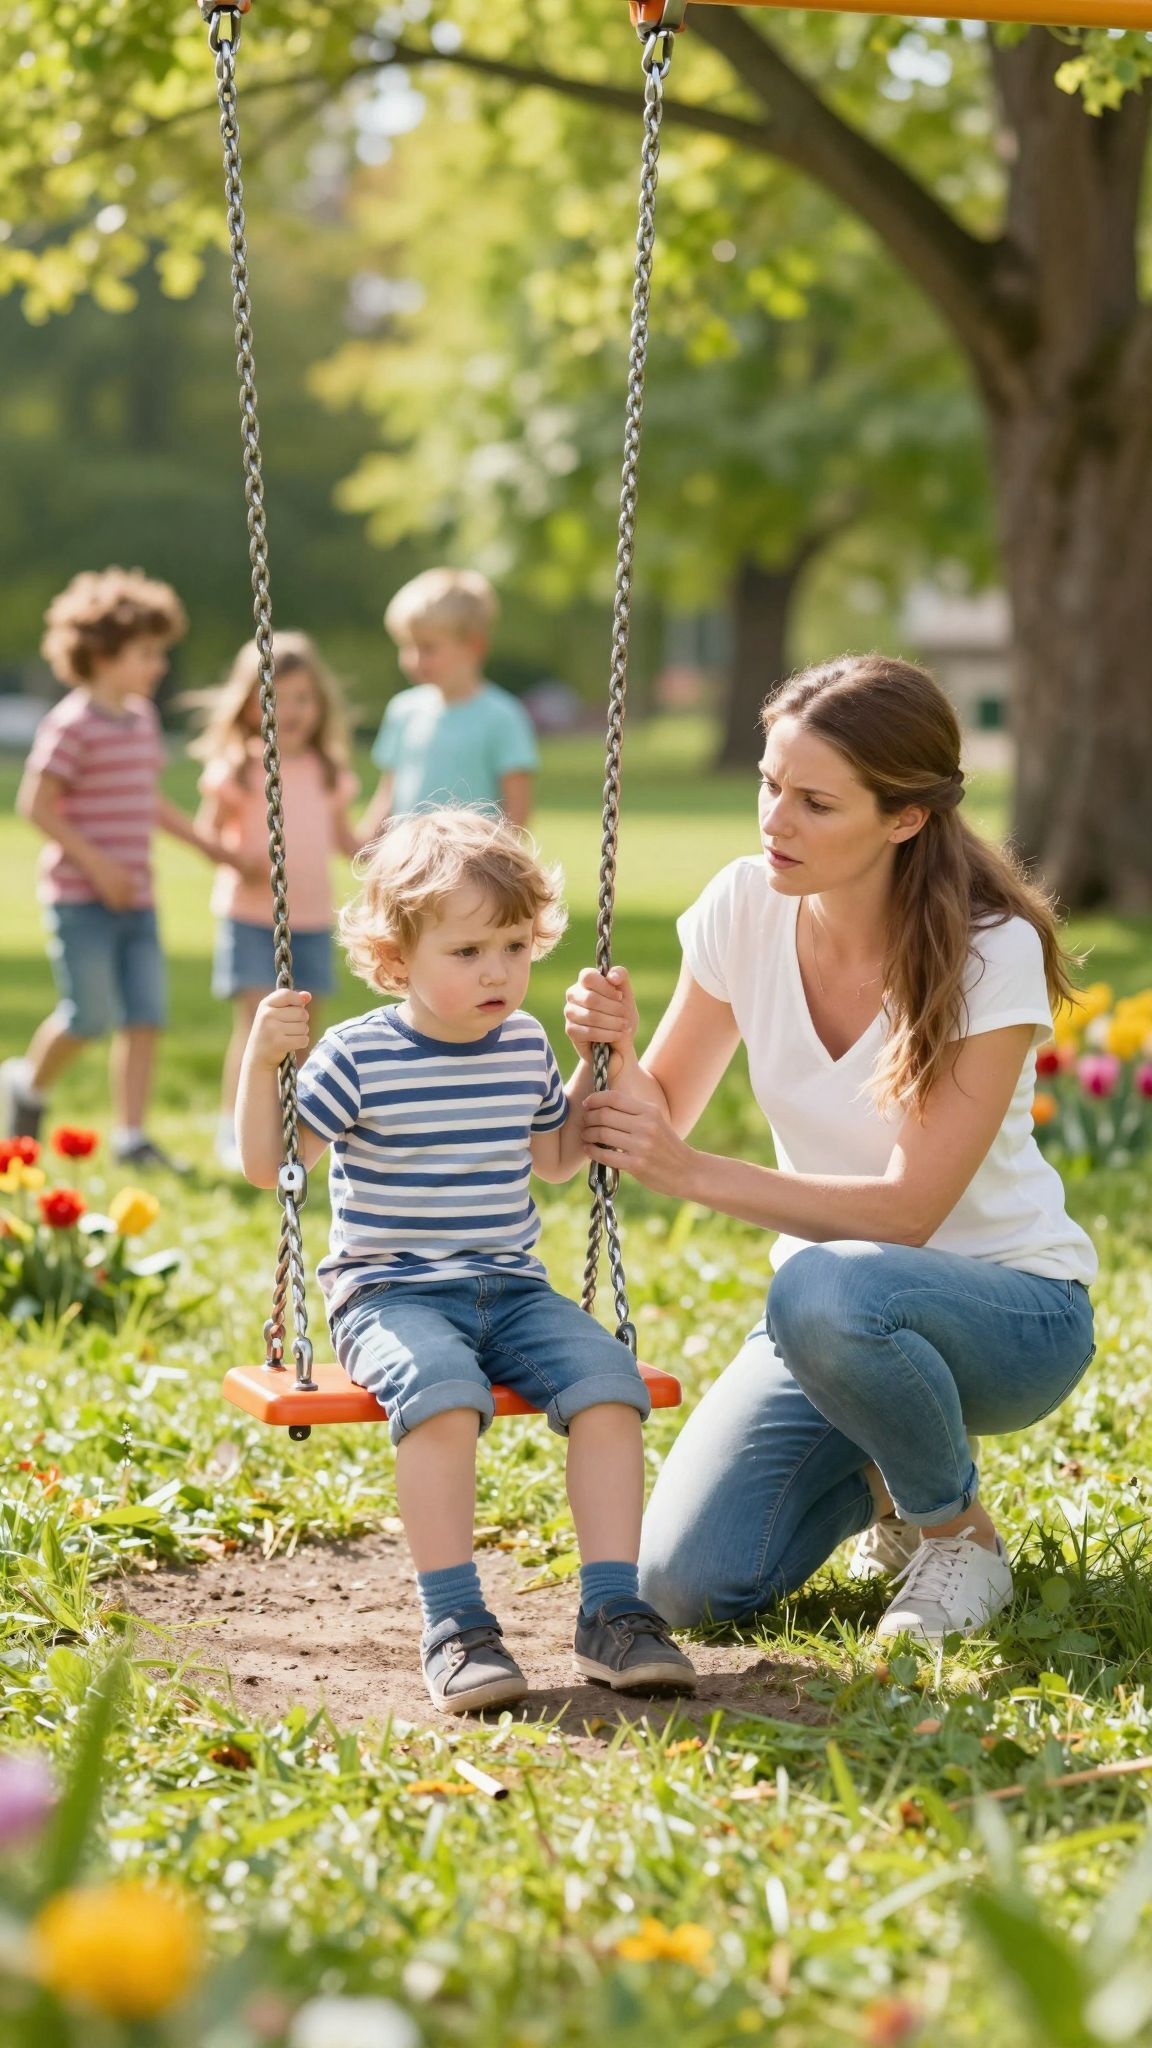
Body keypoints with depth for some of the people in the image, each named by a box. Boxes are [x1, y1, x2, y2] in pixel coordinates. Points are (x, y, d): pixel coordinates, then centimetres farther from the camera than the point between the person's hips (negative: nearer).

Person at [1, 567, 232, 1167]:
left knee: (145, 1016, 1)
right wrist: (97, 864, -18)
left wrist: (204, 841, 15)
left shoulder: (142, 718, 12)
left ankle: (130, 1135, 6)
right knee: (90, 1016, -4)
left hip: (135, 898, 7)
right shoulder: (73, 724, -13)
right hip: (81, 898, -7)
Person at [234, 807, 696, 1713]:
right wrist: (263, 1060, -18)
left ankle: (612, 1613, -18)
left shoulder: (526, 1046, 10)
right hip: (391, 1295, -5)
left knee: (607, 1377, -22)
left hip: (511, 1290, 5)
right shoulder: (359, 1057, -6)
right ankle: (454, 1625, -30)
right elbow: (268, 1164, -5)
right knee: (442, 1390, -36)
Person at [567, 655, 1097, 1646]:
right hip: (835, 1313, 5)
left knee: (823, 1291, -39)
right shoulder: (746, 906, -7)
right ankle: (888, 1474, 18)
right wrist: (614, 1053, -21)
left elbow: (907, 1210, -24)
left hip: (1013, 1311, -5)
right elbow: (663, 1116, 1)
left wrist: (692, 1172, -29)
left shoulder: (991, 954, -21)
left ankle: (961, 1530, -9)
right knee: (683, 1583, -14)